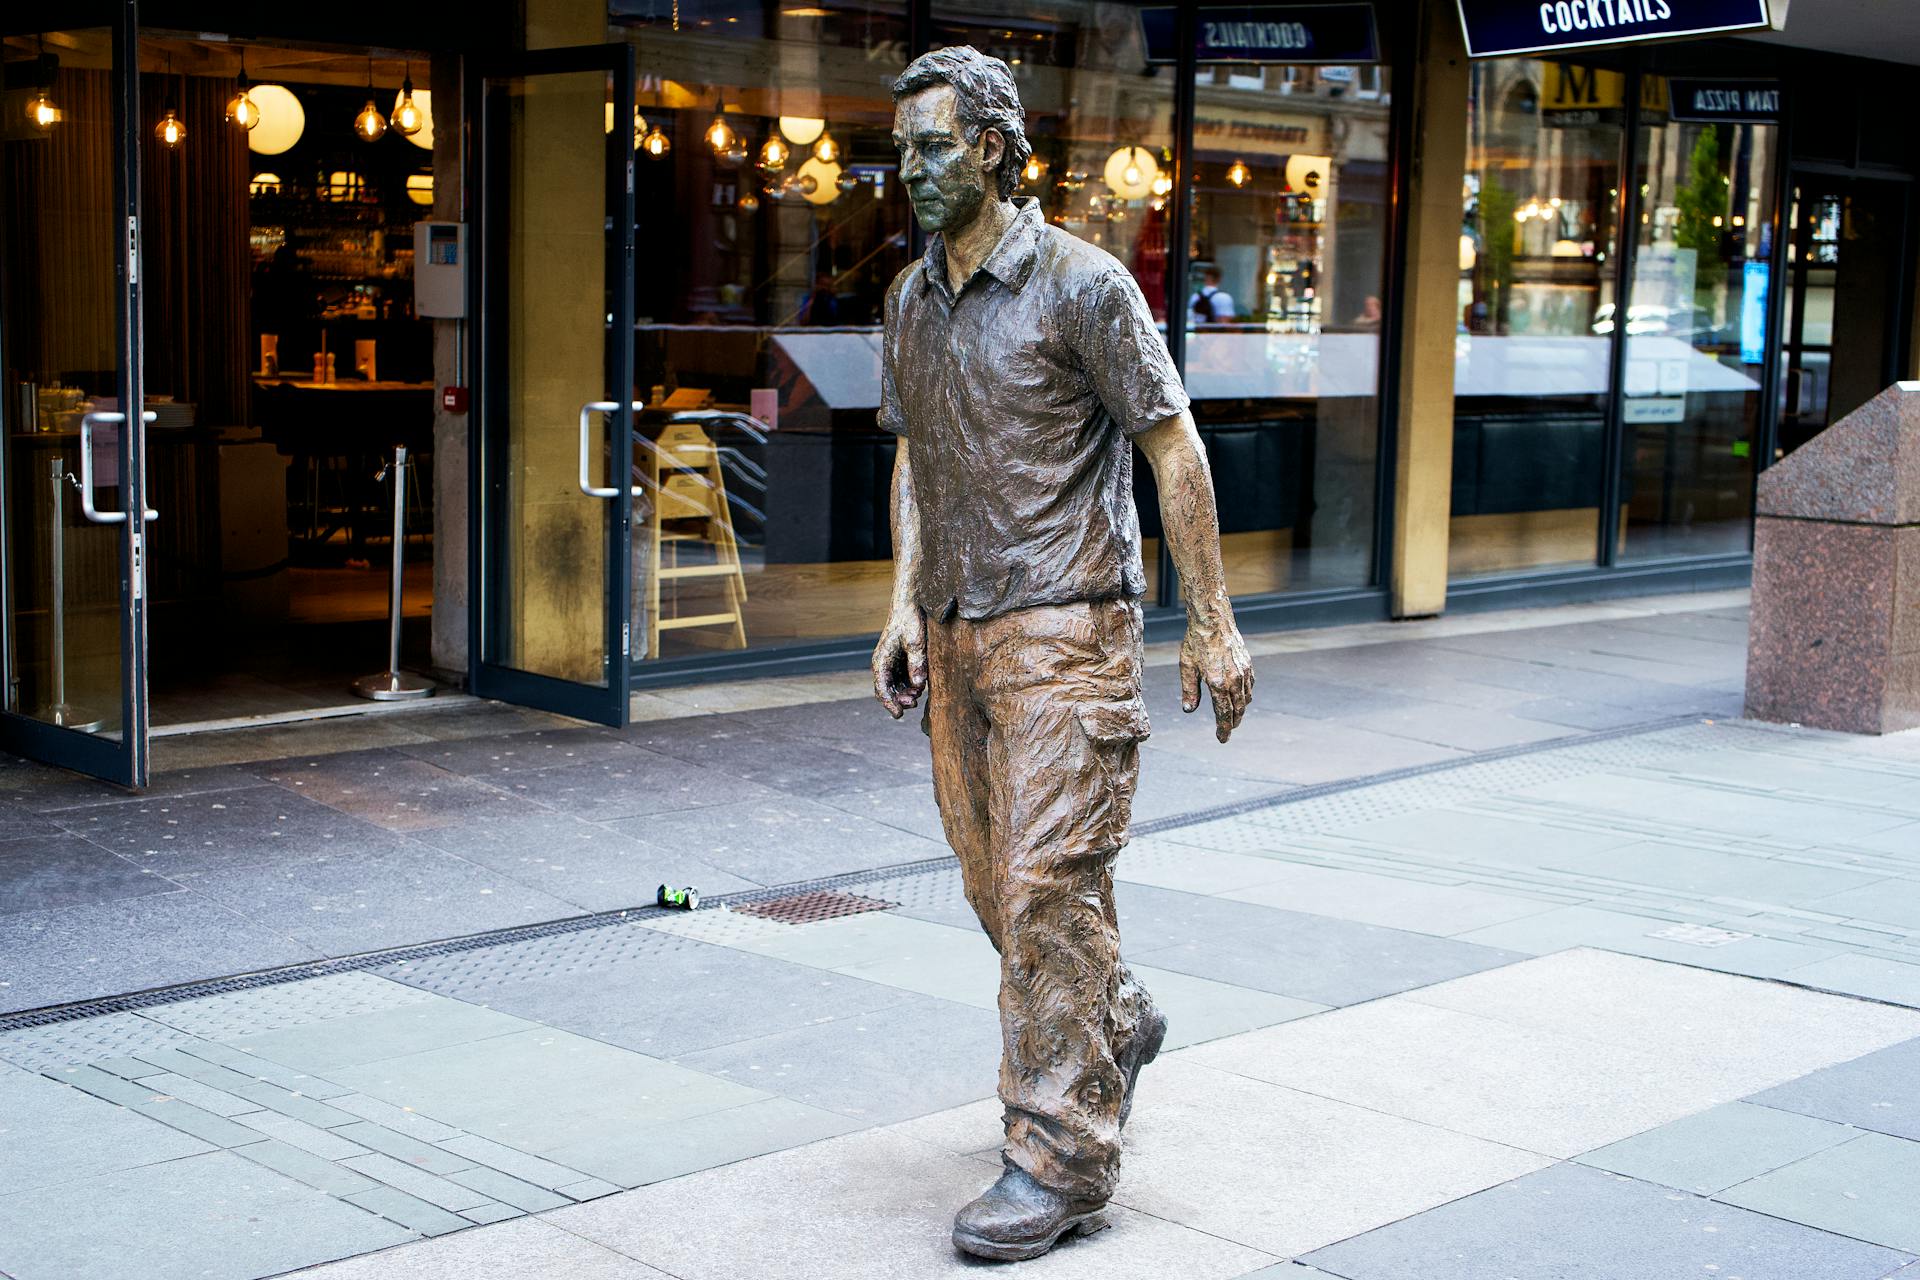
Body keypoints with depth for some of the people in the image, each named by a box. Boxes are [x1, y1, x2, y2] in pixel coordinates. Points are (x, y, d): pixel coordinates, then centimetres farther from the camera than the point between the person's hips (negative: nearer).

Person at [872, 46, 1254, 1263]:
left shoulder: (1082, 284, -10)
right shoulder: (912, 299, 11)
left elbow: (1175, 447, -8)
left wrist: (1213, 623, -9)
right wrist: (905, 608, 9)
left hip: (1063, 627, -7)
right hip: (959, 634, 7)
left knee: (1048, 880, -10)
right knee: (994, 877, 14)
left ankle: (1064, 1158, -2)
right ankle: (1114, 1024, 40)